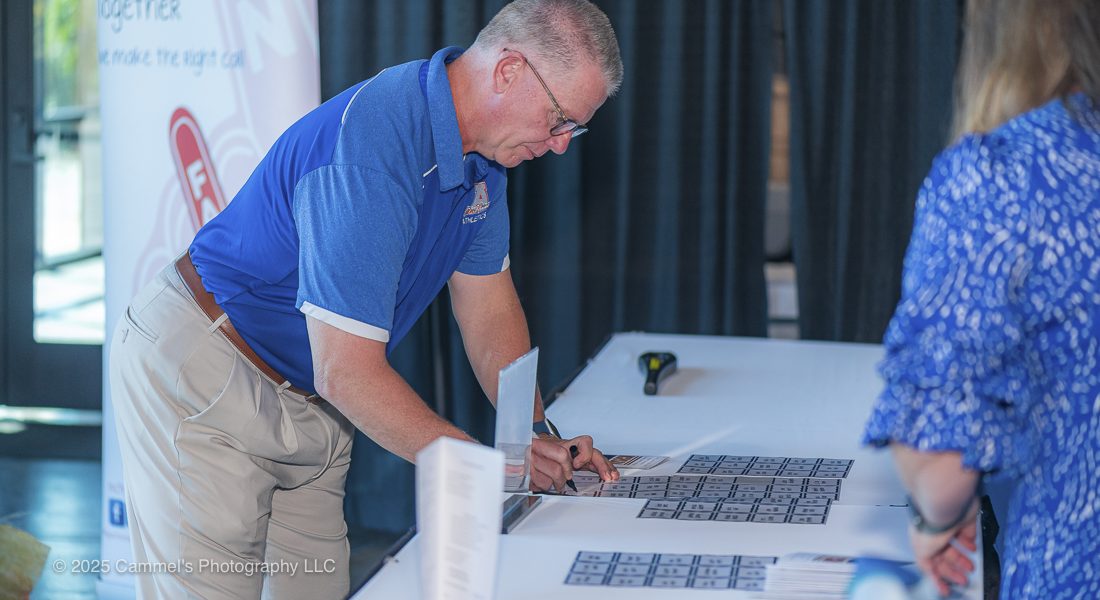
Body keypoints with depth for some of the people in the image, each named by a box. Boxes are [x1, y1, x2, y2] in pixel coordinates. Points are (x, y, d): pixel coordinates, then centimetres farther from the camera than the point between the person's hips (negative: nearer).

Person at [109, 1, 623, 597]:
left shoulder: (481, 150, -1)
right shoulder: (371, 153, -32)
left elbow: (488, 305, 8)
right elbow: (348, 373, -31)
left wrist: (538, 437, -5)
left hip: (306, 402, 9)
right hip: (201, 377, -9)